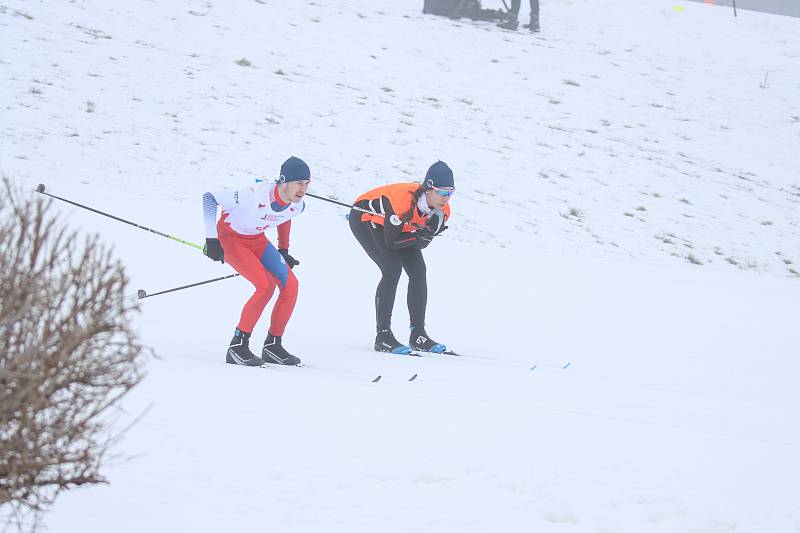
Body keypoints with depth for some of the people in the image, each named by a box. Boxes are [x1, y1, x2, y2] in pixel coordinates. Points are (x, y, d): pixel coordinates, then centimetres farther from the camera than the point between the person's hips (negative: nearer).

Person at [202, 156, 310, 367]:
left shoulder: (297, 206, -14)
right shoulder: (254, 196, -35)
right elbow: (209, 198, -26)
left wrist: (283, 250, 16)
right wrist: (212, 240, -25)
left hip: (257, 240, 7)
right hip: (230, 238, -7)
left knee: (290, 285, -7)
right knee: (266, 284, -24)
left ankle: (273, 346, 8)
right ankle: (237, 347, -16)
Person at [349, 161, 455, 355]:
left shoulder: (442, 211, -19)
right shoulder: (403, 199, -40)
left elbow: (420, 244, -11)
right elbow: (391, 242, -31)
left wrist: (431, 231, -31)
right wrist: (420, 234, -39)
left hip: (392, 222, 7)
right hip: (364, 218, -7)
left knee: (418, 270, -6)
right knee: (392, 269, -22)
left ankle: (418, 335, 0)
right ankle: (383, 336, -18)